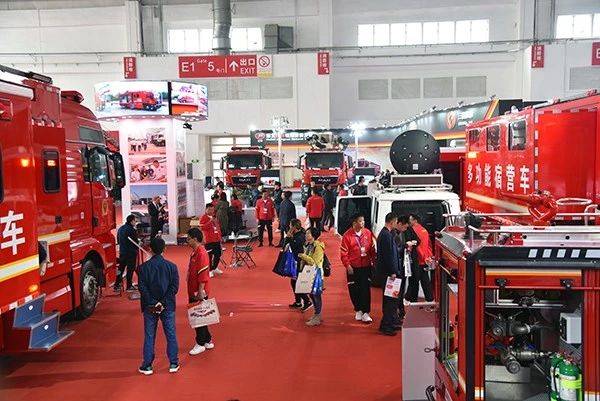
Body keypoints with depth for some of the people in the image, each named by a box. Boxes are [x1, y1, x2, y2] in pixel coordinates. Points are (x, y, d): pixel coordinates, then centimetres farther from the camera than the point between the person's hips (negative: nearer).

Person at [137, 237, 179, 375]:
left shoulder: (143, 267, -7)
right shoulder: (171, 266, -5)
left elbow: (142, 288, -10)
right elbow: (175, 287, -10)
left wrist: (152, 304, -9)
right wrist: (163, 302, -11)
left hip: (149, 307, 0)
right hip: (168, 306, 0)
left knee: (149, 336, 9)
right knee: (171, 334, 10)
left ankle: (147, 366, 14)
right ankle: (173, 364, 16)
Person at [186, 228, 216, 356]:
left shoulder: (201, 253, -19)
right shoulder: (194, 252, 11)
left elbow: (203, 275, -22)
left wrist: (200, 292, -23)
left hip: (199, 293, -10)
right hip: (193, 292, 10)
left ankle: (200, 344, 12)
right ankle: (208, 341, 25)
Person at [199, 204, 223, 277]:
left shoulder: (214, 217, 17)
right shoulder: (203, 217, -8)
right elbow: (202, 228, -20)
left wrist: (220, 236, 18)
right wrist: (210, 221, -26)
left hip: (216, 239, 8)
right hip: (209, 240, -8)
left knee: (218, 254, 12)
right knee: (209, 255, -4)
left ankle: (214, 268, 28)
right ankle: (209, 271, 6)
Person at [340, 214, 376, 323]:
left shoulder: (367, 233, 1)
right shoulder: (347, 235, -8)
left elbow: (372, 248, 9)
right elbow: (343, 252, -7)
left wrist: (373, 260, 6)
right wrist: (347, 265, -10)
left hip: (366, 266, 1)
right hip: (353, 268, -1)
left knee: (365, 289, -3)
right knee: (354, 290, 7)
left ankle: (365, 313, 1)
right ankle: (358, 310, 25)